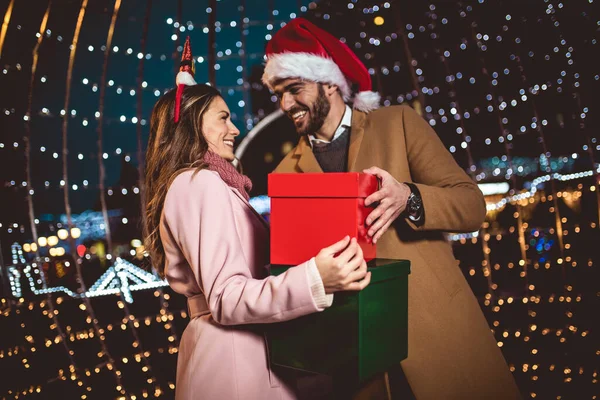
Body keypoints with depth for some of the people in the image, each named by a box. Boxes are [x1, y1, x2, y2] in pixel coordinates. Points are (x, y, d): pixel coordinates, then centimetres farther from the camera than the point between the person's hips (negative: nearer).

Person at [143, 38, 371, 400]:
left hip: (214, 345, 10)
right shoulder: (202, 183, -17)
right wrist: (313, 281, -38)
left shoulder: (186, 184, 15)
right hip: (235, 356, -10)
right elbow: (226, 300, -25)